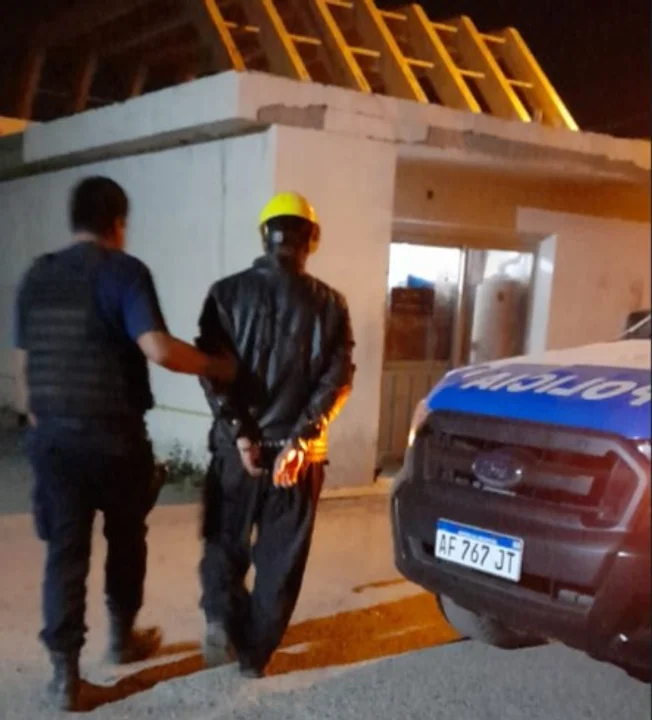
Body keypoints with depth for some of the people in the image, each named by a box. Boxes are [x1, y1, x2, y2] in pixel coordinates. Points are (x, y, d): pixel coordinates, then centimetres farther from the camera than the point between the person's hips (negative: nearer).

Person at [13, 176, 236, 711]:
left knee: (65, 550, 8)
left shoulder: (36, 277, 8)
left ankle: (65, 673, 10)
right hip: (113, 434, -4)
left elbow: (24, 362, 12)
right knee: (126, 537, 18)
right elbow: (157, 349, -23)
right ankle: (123, 637, 35)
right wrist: (216, 366, -9)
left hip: (52, 433, 4)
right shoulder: (124, 271, -10)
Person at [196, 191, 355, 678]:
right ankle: (255, 653, 19)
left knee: (225, 541, 21)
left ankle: (222, 617, 5)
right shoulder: (330, 305, 0)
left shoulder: (228, 293, -2)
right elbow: (337, 378, -9)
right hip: (299, 451, 0)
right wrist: (300, 439, -12)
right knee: (280, 557, 13)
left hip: (237, 444, 0)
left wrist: (240, 432, -10)